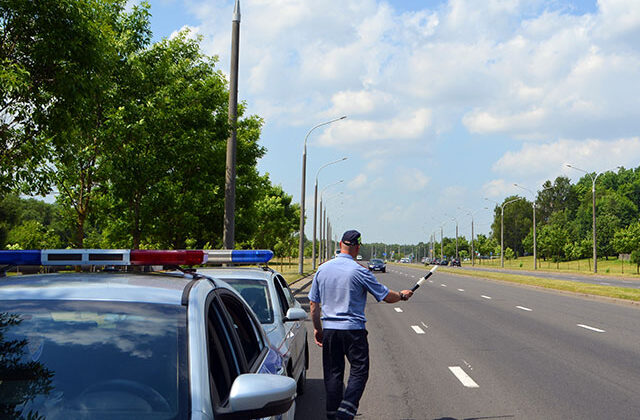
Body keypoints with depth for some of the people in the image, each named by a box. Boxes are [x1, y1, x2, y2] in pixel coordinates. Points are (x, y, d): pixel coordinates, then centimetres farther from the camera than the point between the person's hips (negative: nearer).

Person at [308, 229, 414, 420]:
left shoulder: (322, 269, 4)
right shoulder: (359, 271, -10)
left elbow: (313, 303, 10)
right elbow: (386, 296, -3)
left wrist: (317, 328, 19)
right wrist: (402, 295, 16)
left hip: (329, 329, 5)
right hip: (353, 329, -4)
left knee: (332, 374, 12)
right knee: (359, 371, 3)